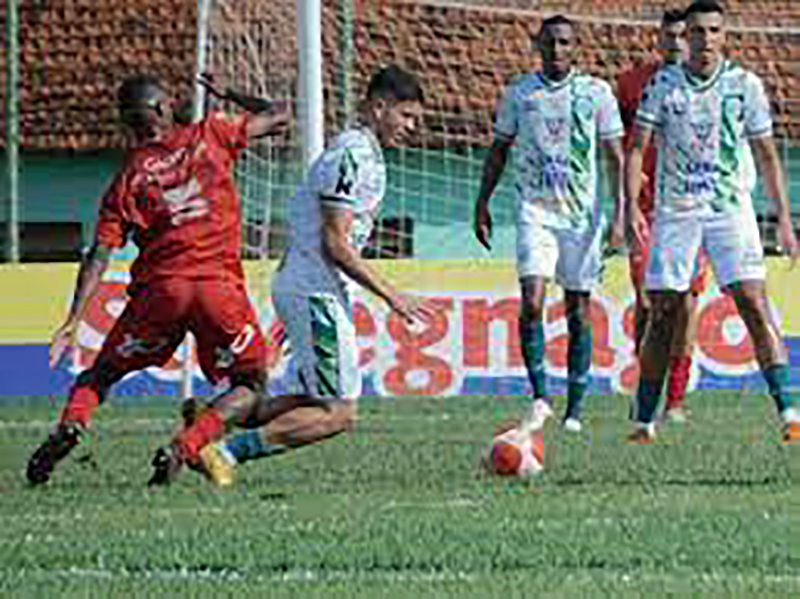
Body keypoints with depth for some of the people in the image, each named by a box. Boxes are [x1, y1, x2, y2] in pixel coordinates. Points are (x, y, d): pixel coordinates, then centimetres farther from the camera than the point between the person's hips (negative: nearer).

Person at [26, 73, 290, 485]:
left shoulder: (129, 179, 7)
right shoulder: (209, 135, 6)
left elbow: (99, 255, 1)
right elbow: (278, 120, 17)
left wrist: (73, 323, 1)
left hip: (159, 285, 1)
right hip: (220, 283, -1)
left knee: (103, 372, 17)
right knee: (250, 382, 11)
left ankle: (71, 424, -13)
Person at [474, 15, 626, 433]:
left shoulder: (596, 93, 1)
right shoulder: (519, 94, 5)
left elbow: (615, 157, 4)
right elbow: (499, 150, 14)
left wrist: (620, 214, -4)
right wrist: (482, 205, 9)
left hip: (582, 212, 0)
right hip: (535, 209, 0)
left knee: (579, 312, 3)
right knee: (532, 301, -16)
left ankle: (575, 407, 10)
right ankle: (539, 394, -6)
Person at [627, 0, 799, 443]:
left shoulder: (744, 85, 1)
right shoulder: (664, 85, 0)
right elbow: (637, 149, -1)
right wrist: (631, 207, -14)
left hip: (731, 208, -1)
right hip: (675, 211, 1)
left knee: (754, 304, -13)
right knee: (663, 315, 0)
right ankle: (644, 421, 9)